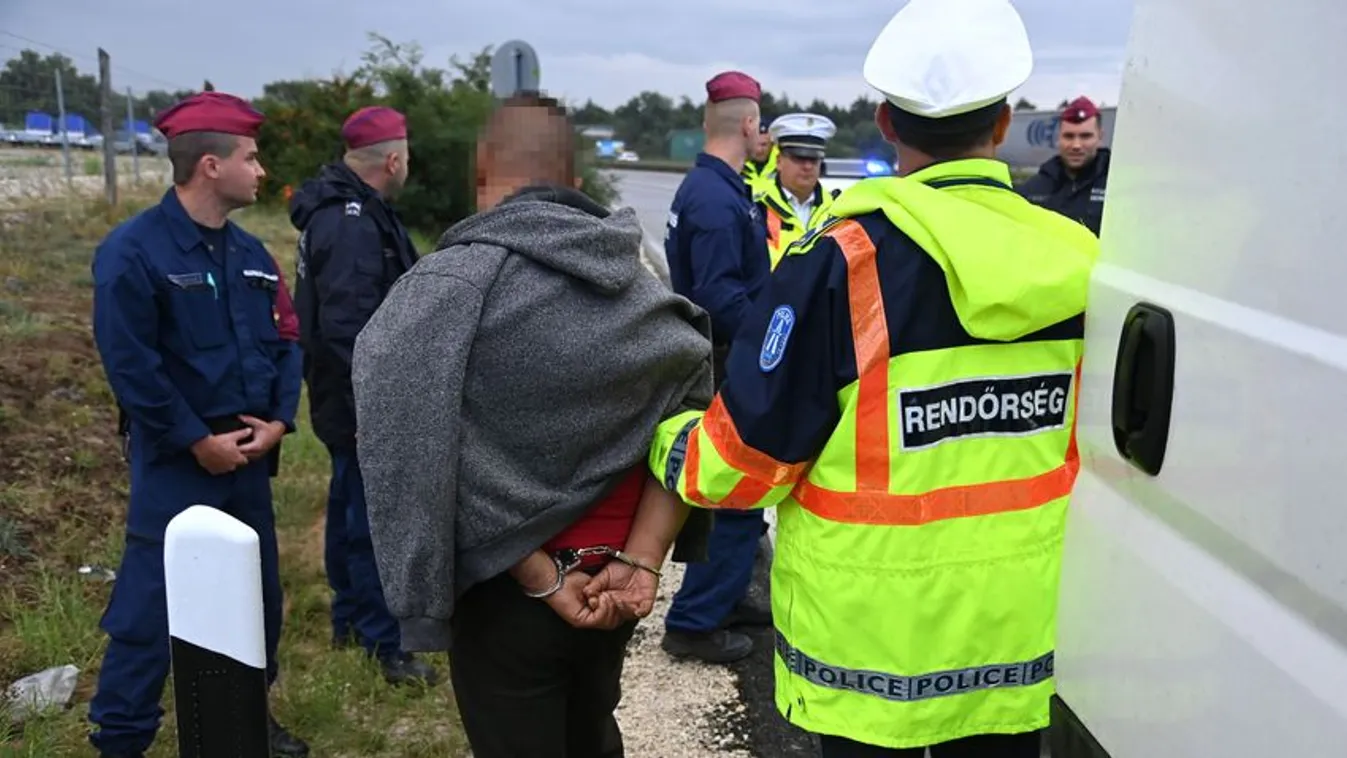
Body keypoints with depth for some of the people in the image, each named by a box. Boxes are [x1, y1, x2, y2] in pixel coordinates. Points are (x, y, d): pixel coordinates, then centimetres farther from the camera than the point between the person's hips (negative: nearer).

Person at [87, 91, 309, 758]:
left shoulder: (249, 251, 7)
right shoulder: (132, 251, -14)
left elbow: (284, 340, 10)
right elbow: (130, 366, -18)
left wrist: (278, 420, -4)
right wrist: (197, 441, -15)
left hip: (249, 458, 7)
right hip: (177, 462, -7)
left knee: (257, 592, 16)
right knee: (153, 604, 0)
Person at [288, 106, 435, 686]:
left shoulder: (349, 210, 10)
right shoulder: (352, 224, -24)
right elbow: (348, 329, -29)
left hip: (351, 398, 11)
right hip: (364, 404, -11)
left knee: (350, 506, 20)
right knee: (374, 518, -2)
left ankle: (349, 617, 36)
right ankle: (383, 645, 9)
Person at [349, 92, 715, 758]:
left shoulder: (448, 285, -16)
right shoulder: (636, 284, -2)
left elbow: (423, 457, -22)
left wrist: (542, 581, -17)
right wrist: (641, 561, -10)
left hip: (507, 591, -5)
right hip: (612, 582, 5)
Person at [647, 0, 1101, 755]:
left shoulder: (845, 259, -19)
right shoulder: (1078, 261, -5)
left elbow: (745, 459, -14)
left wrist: (666, 442, 6)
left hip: (873, 636, -3)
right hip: (1020, 632, 4)